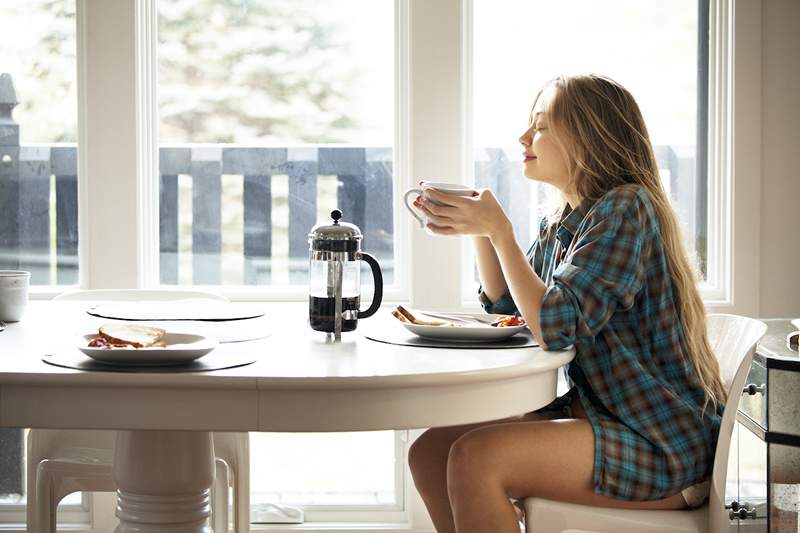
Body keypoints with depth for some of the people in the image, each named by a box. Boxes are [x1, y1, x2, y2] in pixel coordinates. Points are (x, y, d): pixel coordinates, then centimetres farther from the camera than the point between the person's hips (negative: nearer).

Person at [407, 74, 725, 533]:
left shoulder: (626, 208, -17)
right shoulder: (560, 223, 9)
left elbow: (555, 326, -26)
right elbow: (505, 303, 23)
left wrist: (499, 230, -18)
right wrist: (478, 228, 7)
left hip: (663, 445, -9)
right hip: (597, 411, 9)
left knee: (476, 458, -25)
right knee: (431, 451, 1)